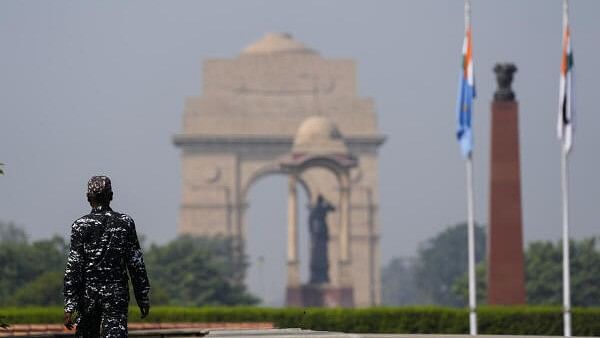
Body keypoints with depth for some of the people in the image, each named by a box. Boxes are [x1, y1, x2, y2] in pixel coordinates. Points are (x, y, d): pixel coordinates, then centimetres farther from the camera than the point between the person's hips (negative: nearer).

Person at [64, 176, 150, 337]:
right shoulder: (125, 223, 1)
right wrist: (143, 298, 9)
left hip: (88, 294, 0)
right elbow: (136, 264, 1)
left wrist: (69, 306, -6)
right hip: (117, 294, 0)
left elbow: (73, 268, -7)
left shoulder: (80, 226, -3)